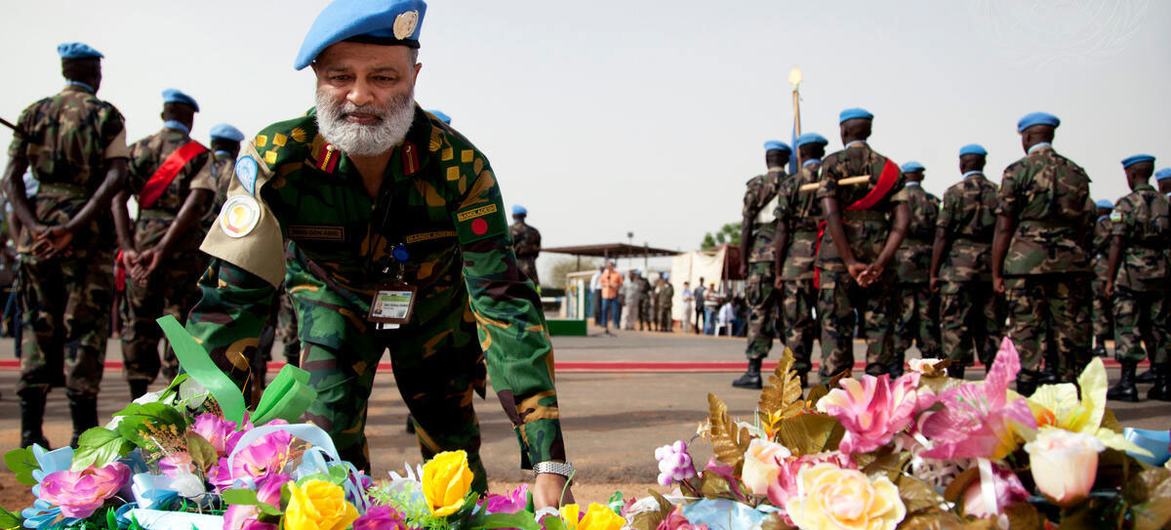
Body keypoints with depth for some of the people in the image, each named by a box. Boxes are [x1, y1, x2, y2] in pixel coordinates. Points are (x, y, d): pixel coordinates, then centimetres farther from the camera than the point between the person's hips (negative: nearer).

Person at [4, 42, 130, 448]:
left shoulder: (34, 114, 11)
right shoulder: (106, 116, 0)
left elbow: (11, 177, 1)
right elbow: (116, 177, -15)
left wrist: (34, 227, -8)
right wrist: (74, 227, -18)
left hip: (39, 221, 4)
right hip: (88, 229, -4)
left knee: (38, 324, 10)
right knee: (85, 327, 1)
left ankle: (31, 433, 10)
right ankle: (84, 433, 0)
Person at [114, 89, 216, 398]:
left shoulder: (138, 149, 11)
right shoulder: (200, 155, 1)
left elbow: (118, 197, -3)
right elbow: (196, 202, -15)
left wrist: (127, 247, -10)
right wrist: (163, 249, -18)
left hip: (142, 238, 3)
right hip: (183, 245, -3)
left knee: (138, 324, 12)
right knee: (180, 325, 3)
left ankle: (138, 397, 14)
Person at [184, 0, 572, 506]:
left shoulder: (460, 166, -32)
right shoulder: (276, 157, -31)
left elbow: (504, 303, -36)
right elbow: (233, 296, -30)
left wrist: (549, 464, -44)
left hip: (432, 300, 0)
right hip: (333, 297, 0)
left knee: (455, 452, 1)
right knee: (327, 441, -16)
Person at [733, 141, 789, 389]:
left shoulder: (757, 185, 1)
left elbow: (746, 226, -3)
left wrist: (743, 260, 1)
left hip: (761, 254, -3)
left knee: (758, 312, -5)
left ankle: (753, 372, -8)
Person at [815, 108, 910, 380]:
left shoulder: (833, 163, 0)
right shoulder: (889, 168, 10)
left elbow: (831, 214, -13)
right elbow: (902, 219, -1)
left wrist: (850, 262, -14)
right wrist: (880, 263, -8)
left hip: (837, 258, -3)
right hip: (877, 255, 3)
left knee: (835, 329, -2)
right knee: (879, 329, 7)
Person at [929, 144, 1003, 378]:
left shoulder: (955, 192, -3)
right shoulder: (998, 192, 8)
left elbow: (942, 235, -7)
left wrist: (934, 273, -2)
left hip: (959, 268, -4)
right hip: (991, 268, 4)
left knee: (954, 326, -3)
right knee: (991, 326, 9)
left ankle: (954, 380, -7)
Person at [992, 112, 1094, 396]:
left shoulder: (1017, 171, -2)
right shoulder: (1076, 173, 12)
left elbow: (1004, 227, -4)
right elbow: (1085, 225, 13)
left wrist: (996, 272, 0)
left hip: (1026, 263, -4)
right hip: (1070, 262, 4)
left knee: (1026, 332, -2)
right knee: (1071, 331, 6)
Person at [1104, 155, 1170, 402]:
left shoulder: (1126, 204, -9)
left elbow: (1117, 244, -13)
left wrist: (1110, 279, -8)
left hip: (1132, 274, -6)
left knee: (1128, 330, -3)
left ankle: (1127, 385, -6)